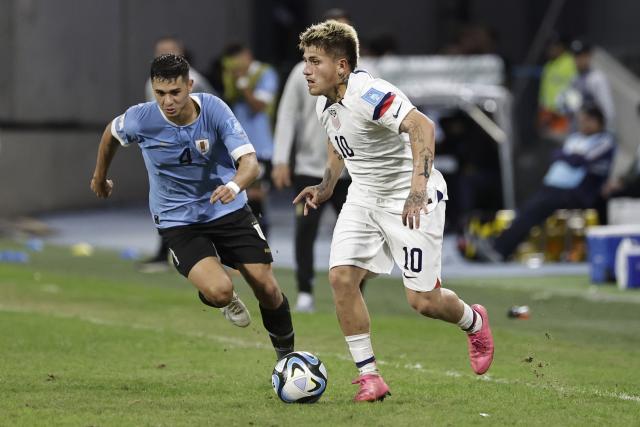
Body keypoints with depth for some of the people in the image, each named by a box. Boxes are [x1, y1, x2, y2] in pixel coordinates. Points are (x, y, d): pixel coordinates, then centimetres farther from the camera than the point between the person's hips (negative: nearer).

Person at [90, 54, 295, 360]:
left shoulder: (213, 109, -19)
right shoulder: (141, 119, -18)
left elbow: (249, 161, -26)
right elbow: (112, 133, 6)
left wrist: (234, 185, -48)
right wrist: (100, 177, 21)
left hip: (228, 210, 1)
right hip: (178, 222, -1)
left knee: (266, 288, -3)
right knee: (219, 291, -24)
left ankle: (287, 356, 24)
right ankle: (224, 301, 16)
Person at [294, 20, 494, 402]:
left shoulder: (368, 94, -27)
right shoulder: (325, 104, 2)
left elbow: (422, 126, -42)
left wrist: (417, 190, -50)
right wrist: (327, 187, 16)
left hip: (410, 200, -8)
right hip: (364, 199, 8)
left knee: (424, 301, -5)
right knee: (342, 277, -12)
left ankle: (474, 322, 32)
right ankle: (370, 377, -4)